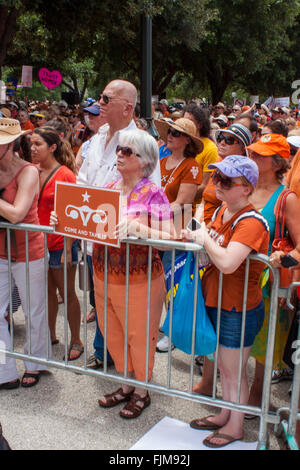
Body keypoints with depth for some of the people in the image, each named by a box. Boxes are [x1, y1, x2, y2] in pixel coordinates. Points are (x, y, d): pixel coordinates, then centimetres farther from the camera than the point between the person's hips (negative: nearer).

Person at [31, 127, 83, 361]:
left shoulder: (65, 175, -13)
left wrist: (68, 249, -16)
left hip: (60, 244, -5)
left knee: (67, 294, 7)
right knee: (48, 292, 18)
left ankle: (76, 341, 21)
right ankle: (51, 335, 35)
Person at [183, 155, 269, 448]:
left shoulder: (251, 222, -24)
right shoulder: (222, 210, 3)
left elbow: (227, 263, -37)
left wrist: (204, 238, -22)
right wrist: (195, 238, -3)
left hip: (239, 309, -8)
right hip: (215, 301, 8)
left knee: (233, 371, 9)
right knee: (223, 366, 23)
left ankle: (235, 427, 30)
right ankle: (225, 415, 42)